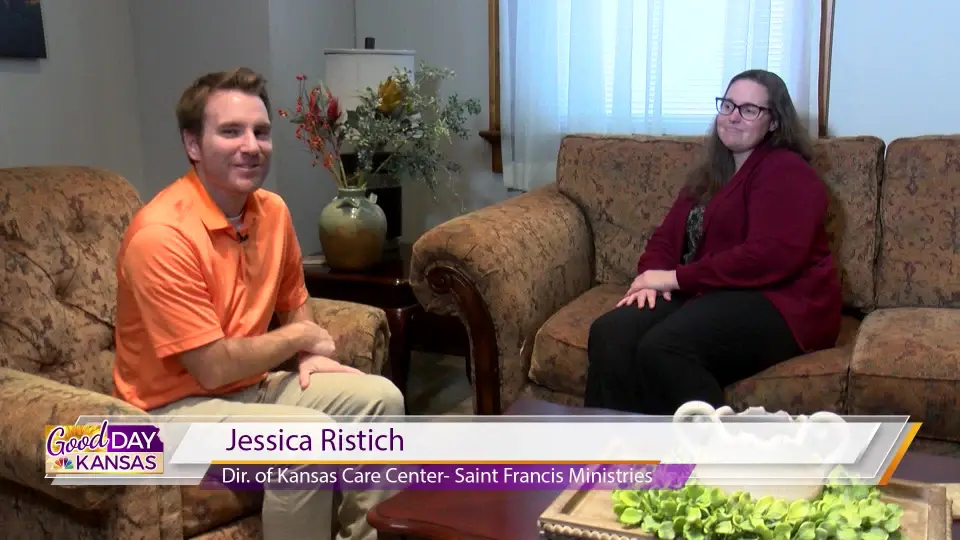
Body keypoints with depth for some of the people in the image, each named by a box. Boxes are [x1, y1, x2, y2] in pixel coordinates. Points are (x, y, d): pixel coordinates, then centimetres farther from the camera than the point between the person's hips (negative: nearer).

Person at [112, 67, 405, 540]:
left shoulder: (273, 210, -1)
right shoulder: (162, 235, -25)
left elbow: (294, 300, 17)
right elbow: (214, 368, -26)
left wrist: (308, 356, -2)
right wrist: (300, 337, -11)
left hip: (251, 386, 8)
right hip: (178, 406, -8)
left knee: (380, 398, -1)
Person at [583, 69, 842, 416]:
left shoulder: (785, 172, -5)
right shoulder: (710, 174, 22)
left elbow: (773, 255, -20)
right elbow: (667, 237, 17)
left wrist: (677, 278, -17)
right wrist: (653, 276, -8)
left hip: (778, 305, -7)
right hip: (710, 296, 8)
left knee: (663, 349, -34)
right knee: (610, 334, -20)